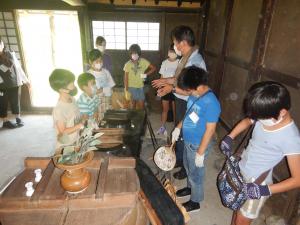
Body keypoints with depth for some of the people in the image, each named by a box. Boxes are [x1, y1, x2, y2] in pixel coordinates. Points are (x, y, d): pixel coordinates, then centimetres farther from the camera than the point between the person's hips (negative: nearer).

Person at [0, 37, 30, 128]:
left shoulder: (11, 54, 4)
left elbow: (18, 67, 10)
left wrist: (25, 80, 11)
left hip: (14, 84, 2)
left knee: (15, 102, 11)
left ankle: (18, 118, 26)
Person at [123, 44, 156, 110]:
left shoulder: (143, 61, -5)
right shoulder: (128, 64, -6)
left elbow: (153, 68, -1)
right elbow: (126, 78, -5)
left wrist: (146, 74, -13)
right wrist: (126, 90, -8)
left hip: (141, 87, 1)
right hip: (131, 87, -1)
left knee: (141, 105, 4)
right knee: (133, 104, 7)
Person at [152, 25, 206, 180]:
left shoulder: (196, 62, -27)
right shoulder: (186, 57, 4)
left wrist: (172, 88, -25)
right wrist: (166, 81, 11)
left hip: (188, 104, -9)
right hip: (181, 101, 9)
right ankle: (179, 159, 46)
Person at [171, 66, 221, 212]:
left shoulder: (211, 103, -29)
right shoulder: (195, 95, -4)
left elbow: (210, 130, -25)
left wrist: (200, 153, -20)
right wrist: (178, 128, 8)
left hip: (197, 145, -8)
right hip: (188, 141, 8)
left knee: (196, 173, 12)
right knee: (188, 167, 27)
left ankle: (195, 202, 36)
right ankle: (190, 187, 53)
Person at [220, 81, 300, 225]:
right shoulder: (264, 117, -11)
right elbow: (247, 121, 12)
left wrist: (265, 190, -27)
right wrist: (229, 137, 0)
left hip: (256, 183, -5)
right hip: (240, 170, 6)